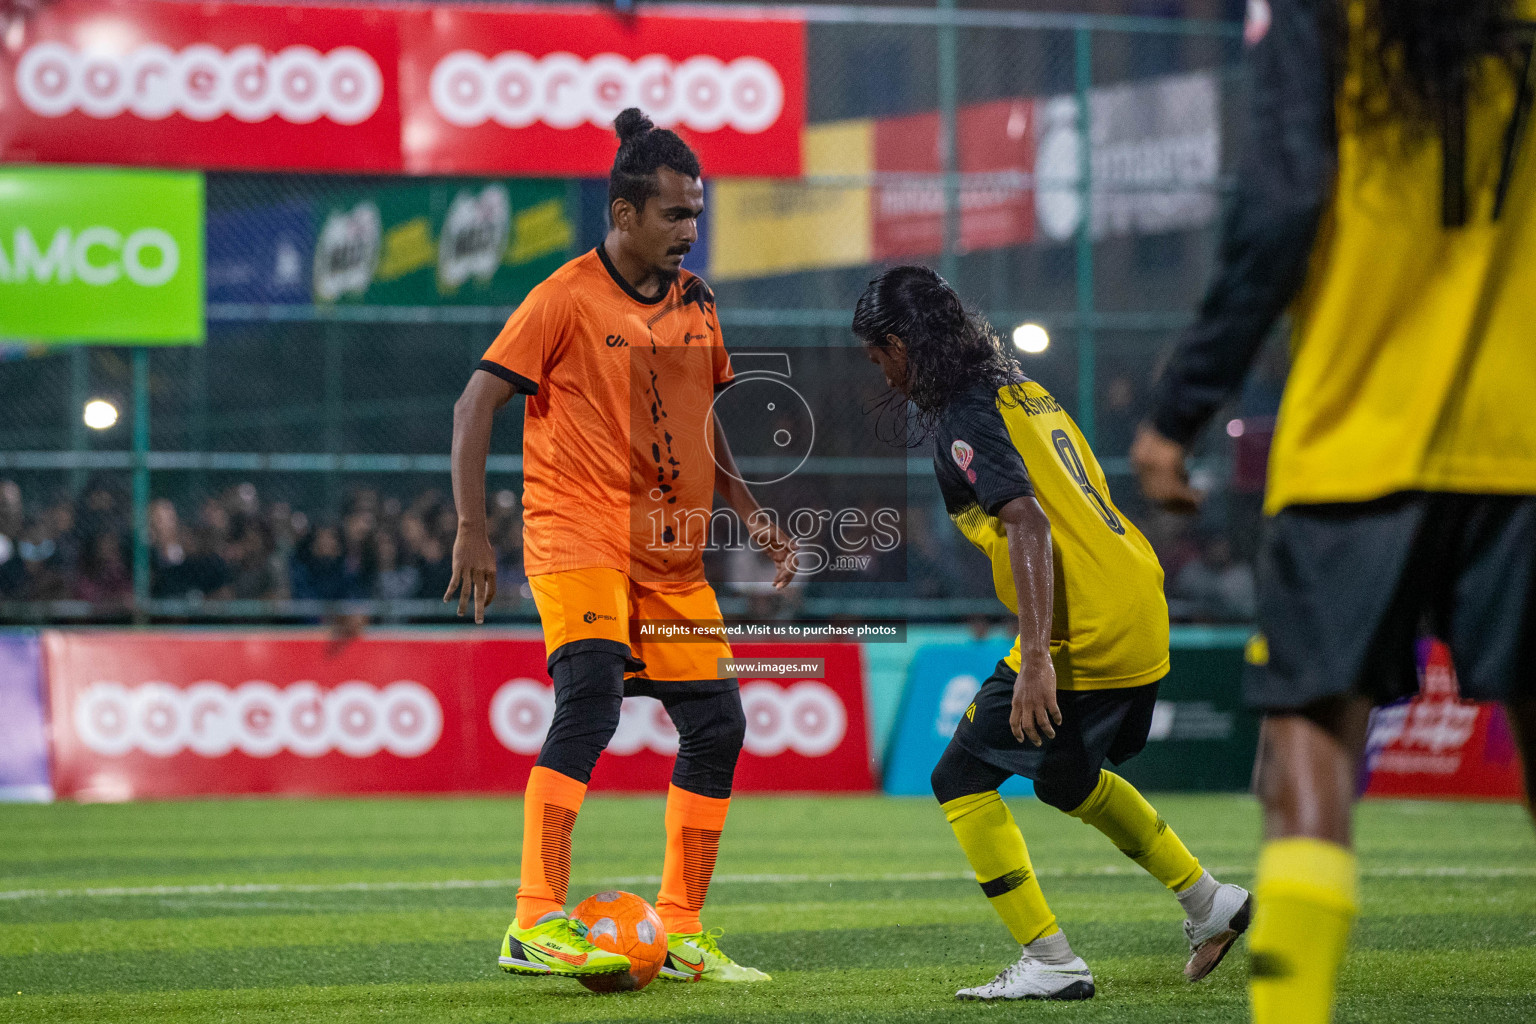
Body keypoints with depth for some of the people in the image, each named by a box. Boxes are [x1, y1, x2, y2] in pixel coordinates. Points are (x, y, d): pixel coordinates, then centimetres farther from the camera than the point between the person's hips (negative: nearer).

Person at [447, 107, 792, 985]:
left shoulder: (695, 303, 10)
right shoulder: (567, 298, -10)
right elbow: (476, 404, -8)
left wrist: (751, 515, 13)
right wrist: (473, 532, -13)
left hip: (672, 553, 7)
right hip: (577, 539, -7)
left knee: (717, 723, 3)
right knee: (590, 699, -26)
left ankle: (681, 934, 14)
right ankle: (536, 926, -28)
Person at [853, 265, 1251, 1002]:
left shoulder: (966, 421, -12)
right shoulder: (1023, 391, 16)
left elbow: (1028, 525, -24)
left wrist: (1035, 658, -30)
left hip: (1082, 637, -9)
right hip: (1141, 613, 9)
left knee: (962, 779, 0)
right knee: (1067, 778, 29)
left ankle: (1050, 963, -4)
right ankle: (1208, 901, 31)